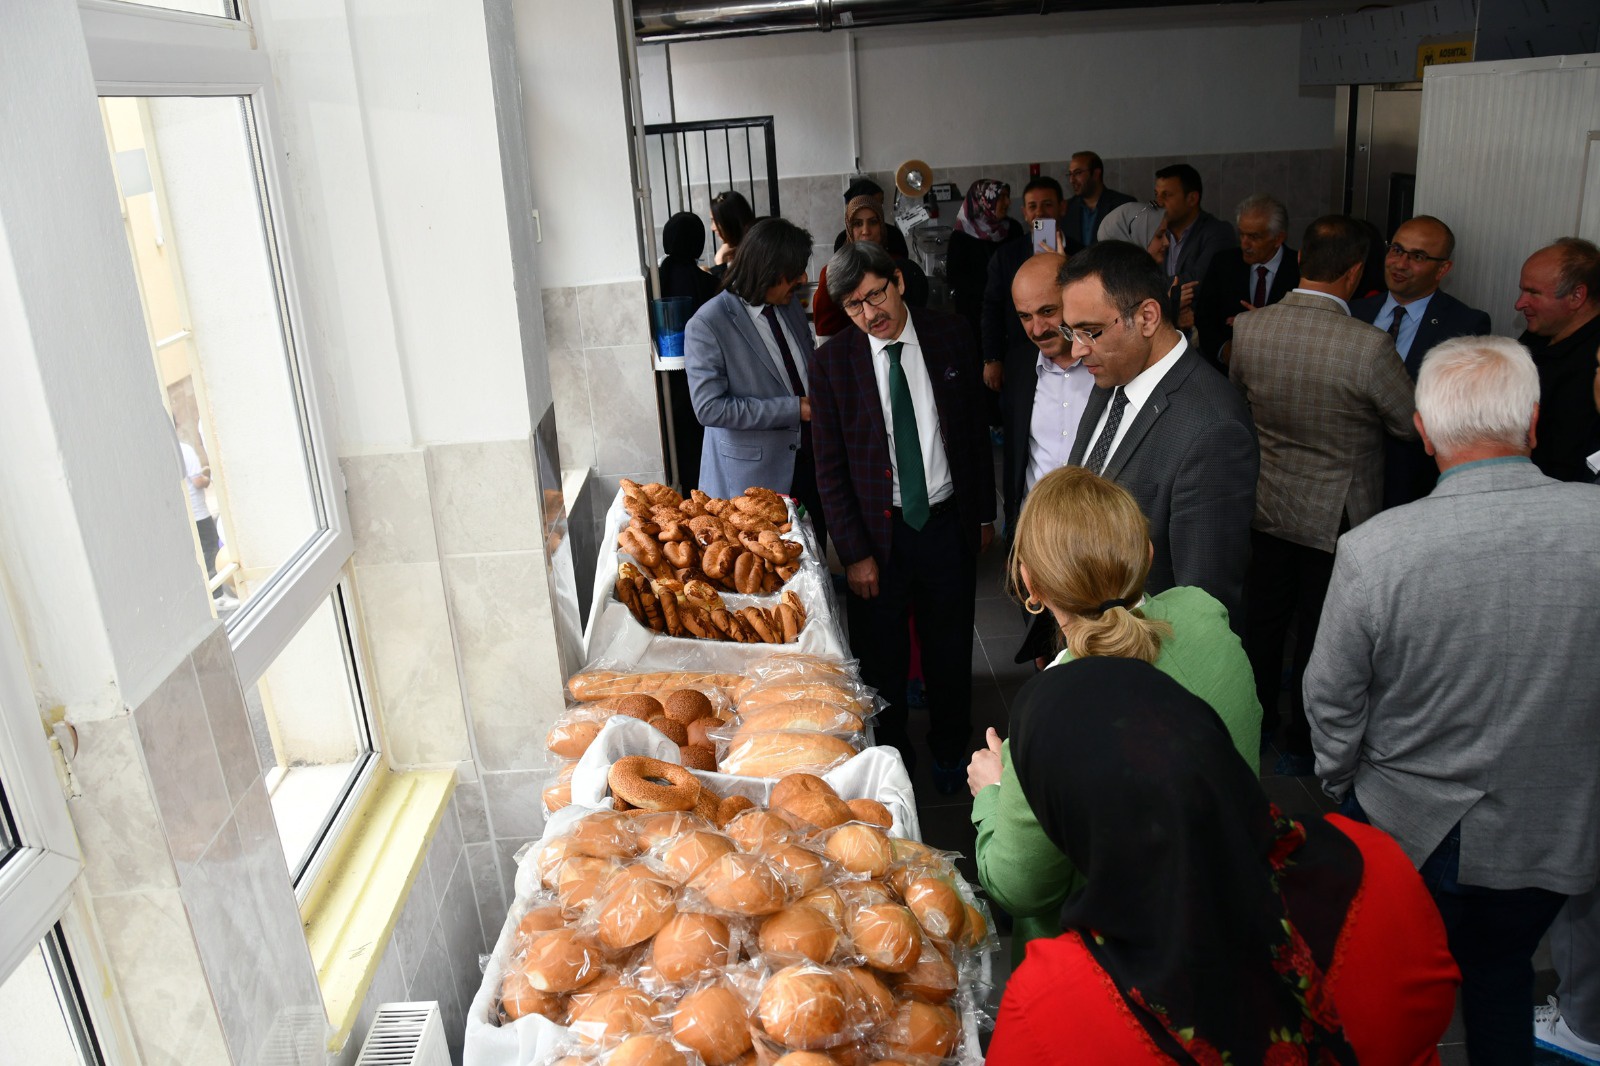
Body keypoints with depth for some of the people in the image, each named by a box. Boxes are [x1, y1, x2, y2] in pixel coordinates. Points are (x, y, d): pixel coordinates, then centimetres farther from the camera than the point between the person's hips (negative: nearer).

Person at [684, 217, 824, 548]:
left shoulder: (791, 307, 7)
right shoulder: (707, 325, -15)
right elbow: (709, 407, -20)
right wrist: (792, 409, -19)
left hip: (808, 462, 6)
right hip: (753, 475, -6)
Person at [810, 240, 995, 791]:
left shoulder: (952, 337, -4)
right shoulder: (832, 361, -9)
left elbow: (976, 431, 6)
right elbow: (830, 469, -6)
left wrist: (984, 514, 9)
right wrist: (853, 552, -9)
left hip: (948, 524, 2)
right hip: (878, 533, -1)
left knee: (950, 649, 17)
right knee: (881, 658, 12)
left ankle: (949, 750, 41)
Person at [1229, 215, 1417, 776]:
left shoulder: (1247, 328, -14)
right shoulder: (1369, 346, -27)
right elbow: (1414, 425, -12)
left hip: (1266, 507, 4)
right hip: (1336, 516, -4)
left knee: (1263, 619, 22)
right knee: (1319, 634, 14)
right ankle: (1301, 746, 30)